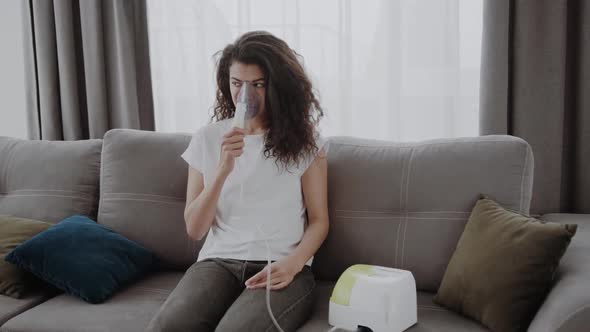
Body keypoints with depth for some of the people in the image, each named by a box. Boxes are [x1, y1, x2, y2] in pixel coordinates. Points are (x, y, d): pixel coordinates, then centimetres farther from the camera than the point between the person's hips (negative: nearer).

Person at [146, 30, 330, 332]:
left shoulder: (303, 139, 6)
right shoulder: (207, 138, 9)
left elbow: (318, 221, 6)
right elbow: (194, 229, 5)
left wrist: (292, 264, -14)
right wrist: (223, 169, -9)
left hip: (282, 267, -2)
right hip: (218, 262, 2)